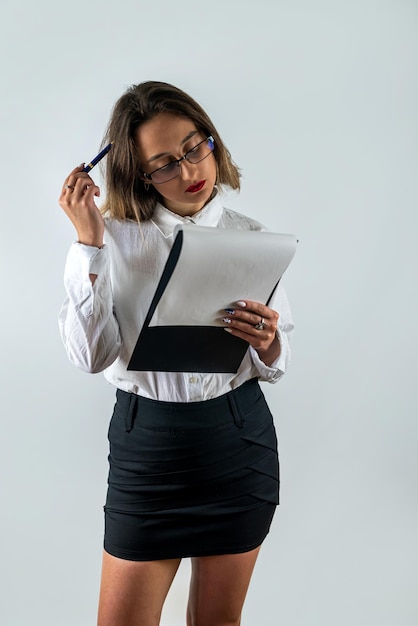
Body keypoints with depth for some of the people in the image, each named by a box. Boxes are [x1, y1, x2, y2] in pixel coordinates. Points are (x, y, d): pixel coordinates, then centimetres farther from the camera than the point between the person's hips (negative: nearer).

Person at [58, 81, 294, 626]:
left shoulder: (250, 238, 2)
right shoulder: (116, 238, -2)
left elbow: (276, 365, 5)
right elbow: (91, 354, -13)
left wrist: (266, 343, -18)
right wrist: (89, 243, -16)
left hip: (239, 441, 2)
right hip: (146, 442, -1)